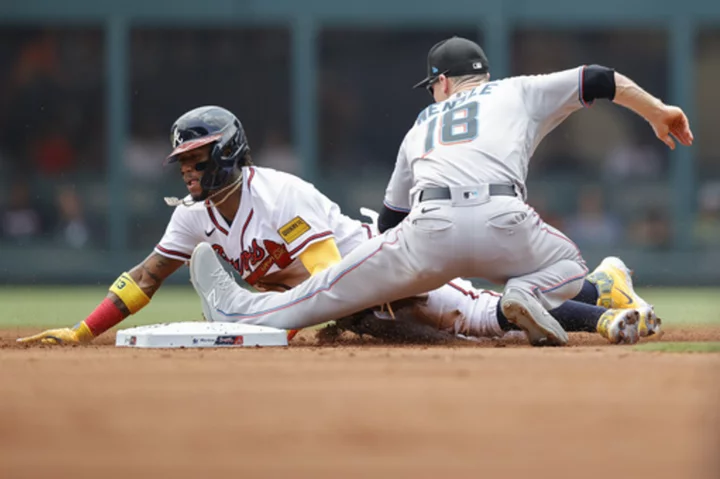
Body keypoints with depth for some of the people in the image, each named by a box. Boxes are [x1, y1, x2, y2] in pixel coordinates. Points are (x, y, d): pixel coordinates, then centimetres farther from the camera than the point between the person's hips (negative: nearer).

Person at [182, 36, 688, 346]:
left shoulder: (423, 124, 34)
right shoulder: (518, 92, 27)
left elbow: (391, 215, 38)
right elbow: (599, 79, 21)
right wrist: (657, 112, 32)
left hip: (429, 230, 2)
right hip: (503, 220, -1)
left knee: (341, 284, 19)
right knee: (571, 265, 26)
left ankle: (242, 311, 19)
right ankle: (529, 293, -5)